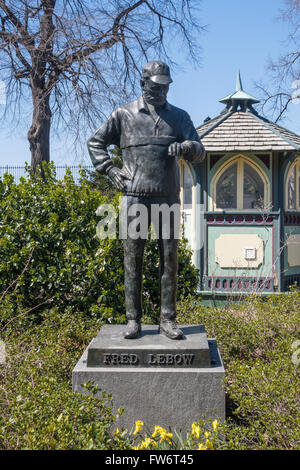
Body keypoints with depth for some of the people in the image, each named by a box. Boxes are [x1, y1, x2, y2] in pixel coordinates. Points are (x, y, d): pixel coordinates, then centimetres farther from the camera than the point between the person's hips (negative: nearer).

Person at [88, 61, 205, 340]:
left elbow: (200, 152, 8)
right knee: (133, 260, 1)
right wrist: (110, 170, 2)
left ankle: (168, 319, 11)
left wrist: (187, 148, -16)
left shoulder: (179, 117, 13)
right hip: (135, 198, -2)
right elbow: (95, 142, 15)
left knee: (170, 260, 3)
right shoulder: (124, 115, 7)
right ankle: (133, 319, 10)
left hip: (168, 198, 2)